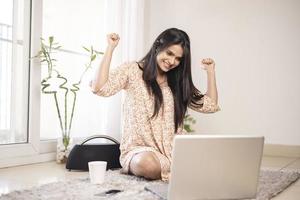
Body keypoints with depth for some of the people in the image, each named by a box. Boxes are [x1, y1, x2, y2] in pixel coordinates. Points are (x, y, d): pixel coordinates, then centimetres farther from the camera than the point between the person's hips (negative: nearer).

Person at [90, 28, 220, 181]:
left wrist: (210, 71, 12)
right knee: (147, 164, -39)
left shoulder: (177, 82, 16)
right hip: (139, 149, -4)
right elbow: (99, 88, -15)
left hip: (173, 149, 5)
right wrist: (110, 48, -13)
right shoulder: (132, 70, 2)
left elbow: (210, 106, 15)